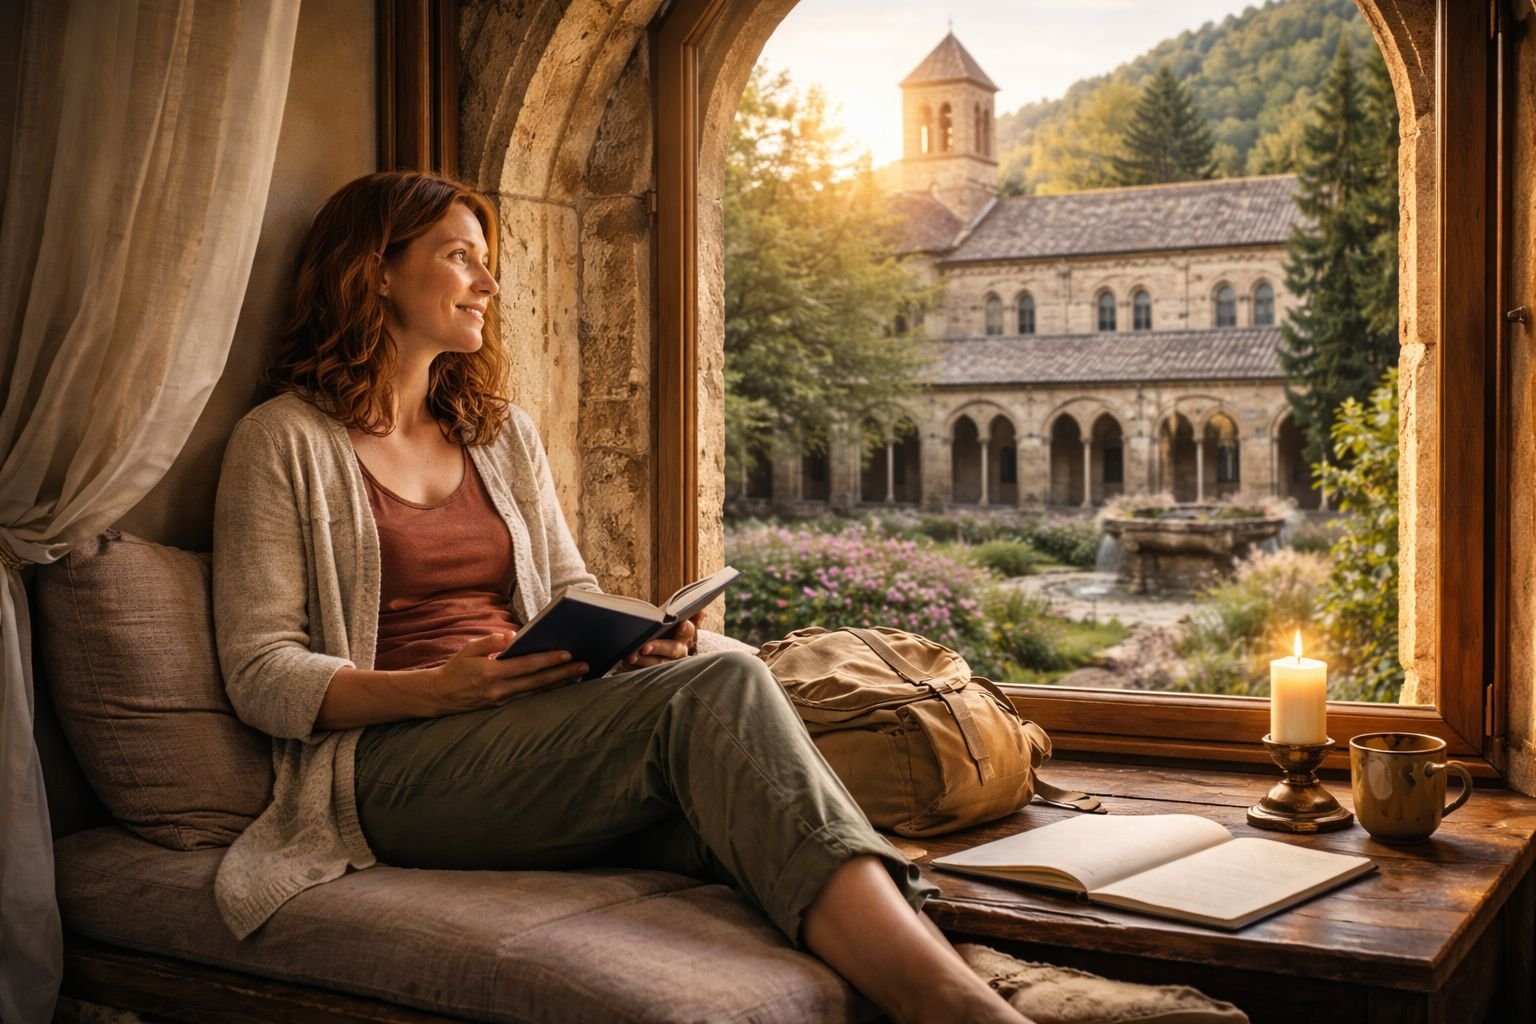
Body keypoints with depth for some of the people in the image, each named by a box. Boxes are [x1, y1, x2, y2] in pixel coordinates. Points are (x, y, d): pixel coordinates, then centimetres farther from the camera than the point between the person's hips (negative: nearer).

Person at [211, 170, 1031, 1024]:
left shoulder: (503, 433, 22)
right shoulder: (286, 442, 4)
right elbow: (262, 675, -3)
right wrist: (440, 687, -20)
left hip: (535, 743, 6)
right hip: (391, 765, -5)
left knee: (734, 815, -31)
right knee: (714, 689, -32)